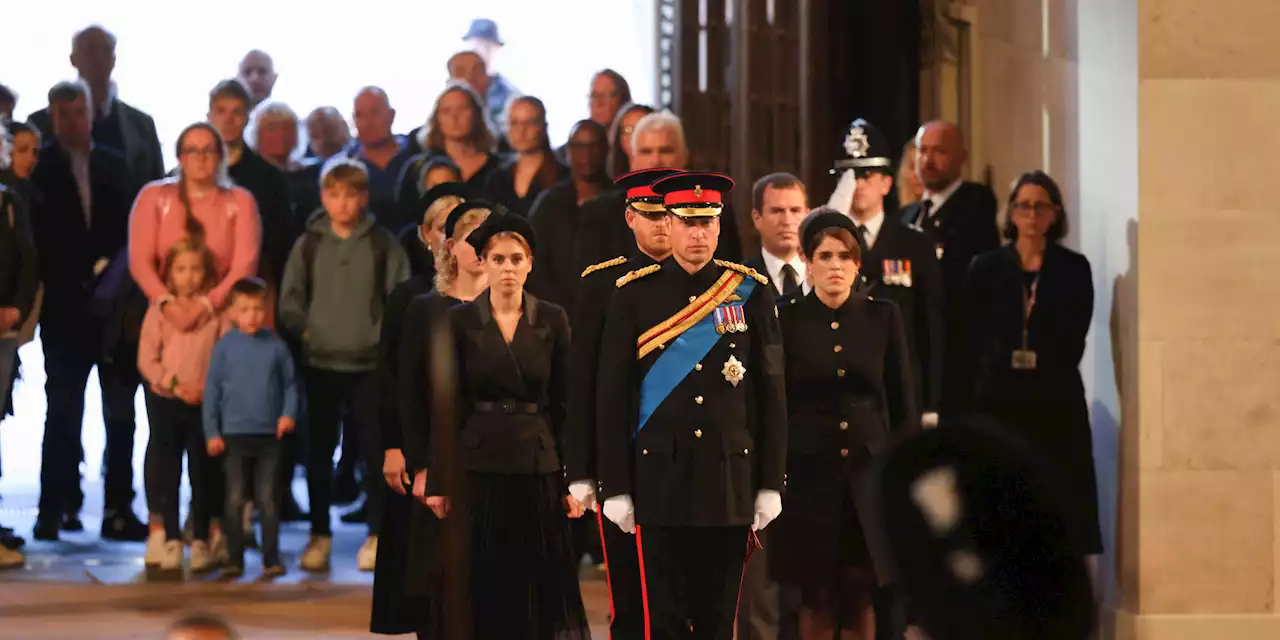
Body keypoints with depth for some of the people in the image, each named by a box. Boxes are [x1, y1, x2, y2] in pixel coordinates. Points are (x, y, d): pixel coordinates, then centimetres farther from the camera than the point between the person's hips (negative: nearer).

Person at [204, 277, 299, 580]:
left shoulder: (275, 346, 1)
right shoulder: (225, 347, -2)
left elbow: (290, 383, 9)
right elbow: (212, 390, 0)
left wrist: (289, 413, -7)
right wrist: (211, 432, -2)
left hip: (269, 434, 0)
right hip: (234, 434, 0)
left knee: (267, 499, 5)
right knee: (235, 500, 4)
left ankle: (271, 559, 10)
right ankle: (235, 559, 11)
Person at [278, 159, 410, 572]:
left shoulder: (383, 245, 2)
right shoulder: (308, 244, 4)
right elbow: (290, 300, 7)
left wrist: (385, 335, -10)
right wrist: (305, 330, -5)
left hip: (370, 364, -1)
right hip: (319, 363, 1)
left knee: (375, 450, -1)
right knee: (319, 452, 7)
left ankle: (376, 536, 9)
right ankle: (320, 535, 15)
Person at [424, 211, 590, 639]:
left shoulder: (553, 321, 3)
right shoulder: (461, 321, 1)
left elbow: (565, 405, 4)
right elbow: (450, 406, 1)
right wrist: (439, 481, -3)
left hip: (538, 465, 0)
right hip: (480, 467, 0)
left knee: (543, 585, -2)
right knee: (488, 588, 2)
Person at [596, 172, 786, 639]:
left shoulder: (751, 292, 4)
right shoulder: (635, 295, 0)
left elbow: (771, 394, 6)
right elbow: (611, 396, 1)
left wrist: (770, 484, 3)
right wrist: (615, 488, -3)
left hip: (732, 479, 1)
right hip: (662, 477, -1)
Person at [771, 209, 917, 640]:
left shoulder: (883, 318, 3)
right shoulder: (787, 321, -1)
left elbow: (903, 404, 7)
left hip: (869, 473, 1)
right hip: (809, 475, -1)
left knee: (861, 595, 2)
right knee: (817, 598, 0)